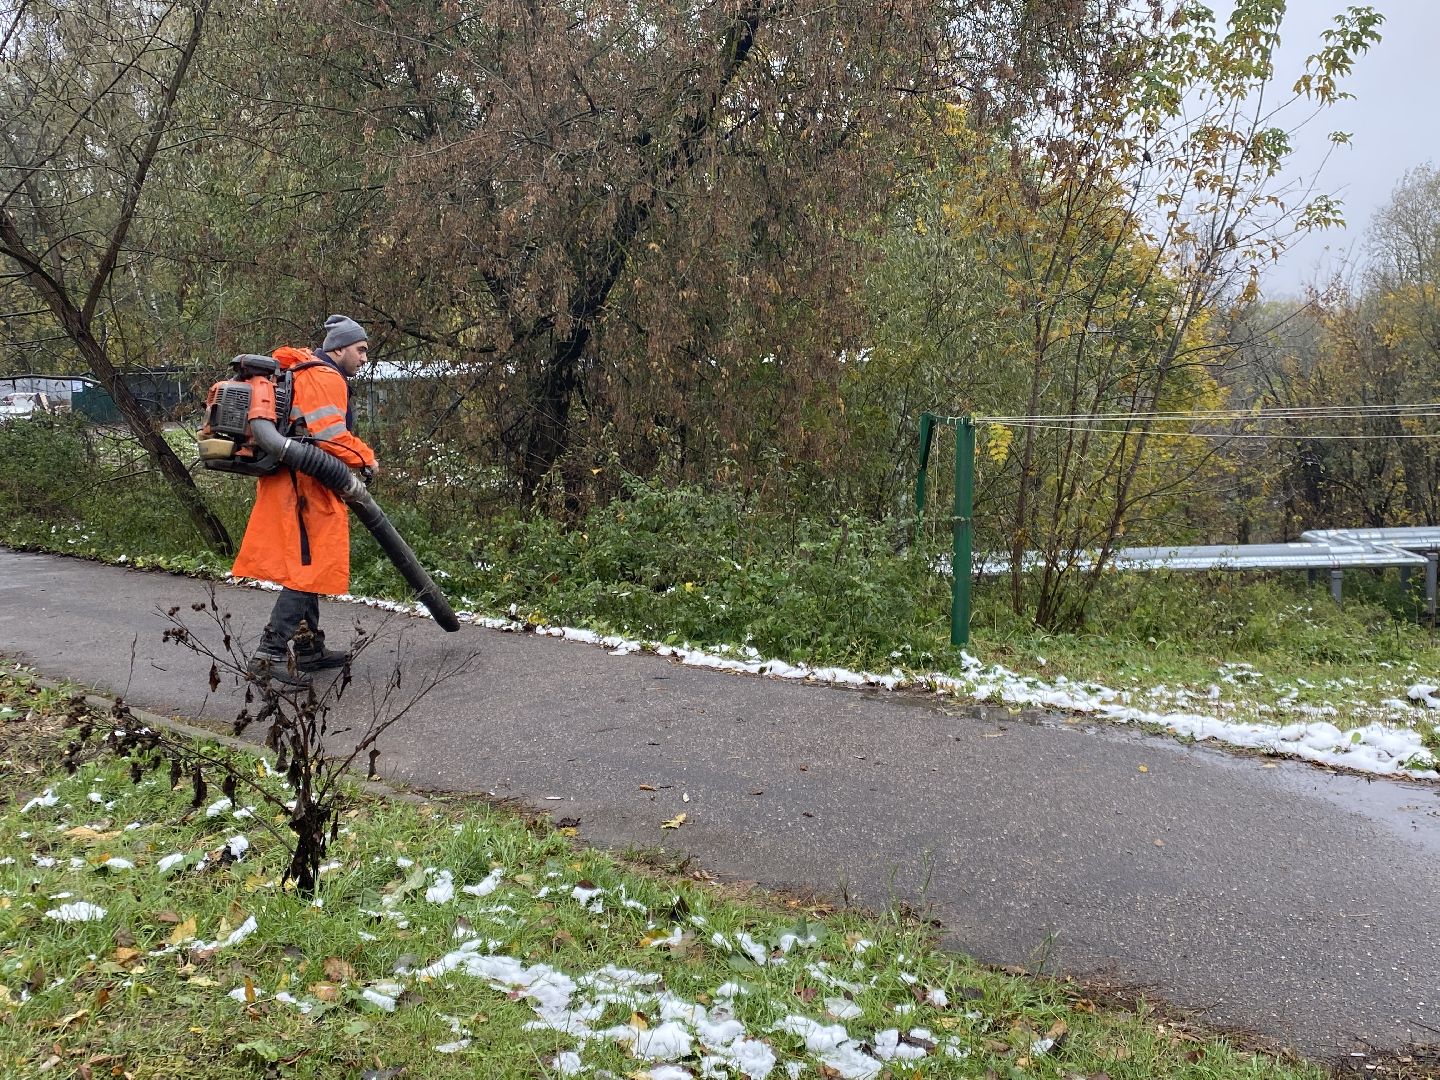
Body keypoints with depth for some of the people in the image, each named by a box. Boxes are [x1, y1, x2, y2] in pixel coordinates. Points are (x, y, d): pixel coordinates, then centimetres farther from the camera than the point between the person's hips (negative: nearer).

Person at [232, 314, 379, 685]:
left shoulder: (307, 373, 23)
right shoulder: (326, 378, -11)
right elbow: (330, 436, -22)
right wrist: (364, 457, -8)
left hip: (292, 484, 11)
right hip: (305, 488, -11)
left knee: (306, 568, 16)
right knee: (308, 569, -11)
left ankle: (309, 648, 24)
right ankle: (270, 652, -14)